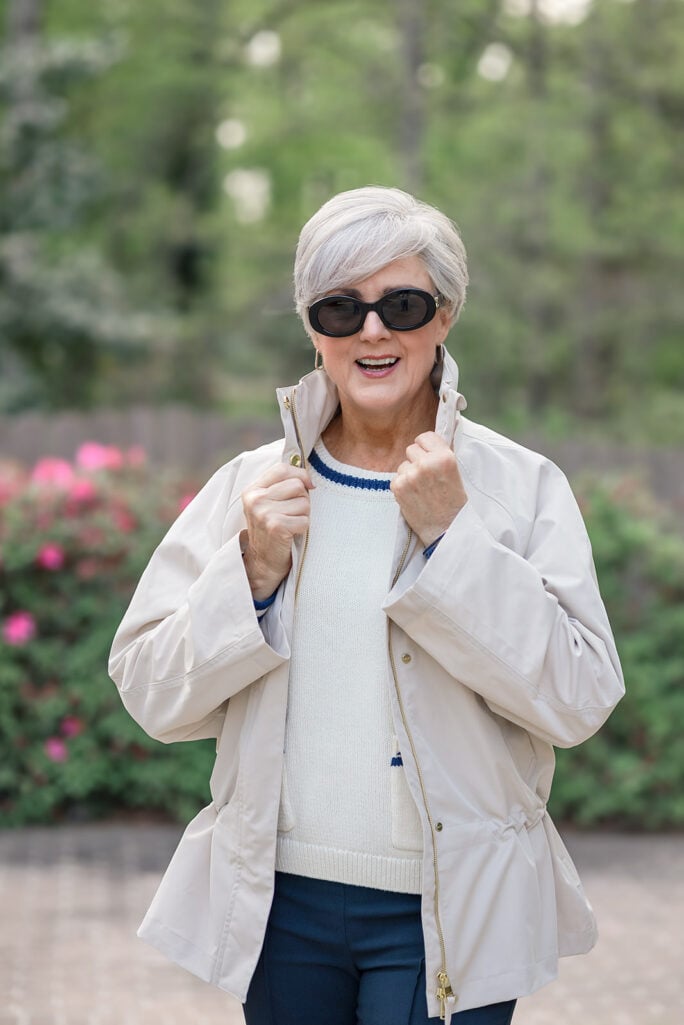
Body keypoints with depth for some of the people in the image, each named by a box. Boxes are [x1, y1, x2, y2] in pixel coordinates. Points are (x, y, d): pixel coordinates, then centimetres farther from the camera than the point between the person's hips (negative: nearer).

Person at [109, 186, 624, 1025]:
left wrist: (451, 538, -16)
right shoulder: (251, 487, 3)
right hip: (280, 900, 2)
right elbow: (150, 694, 2)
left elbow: (579, 701, -11)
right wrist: (251, 573, -13)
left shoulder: (522, 488, -3)